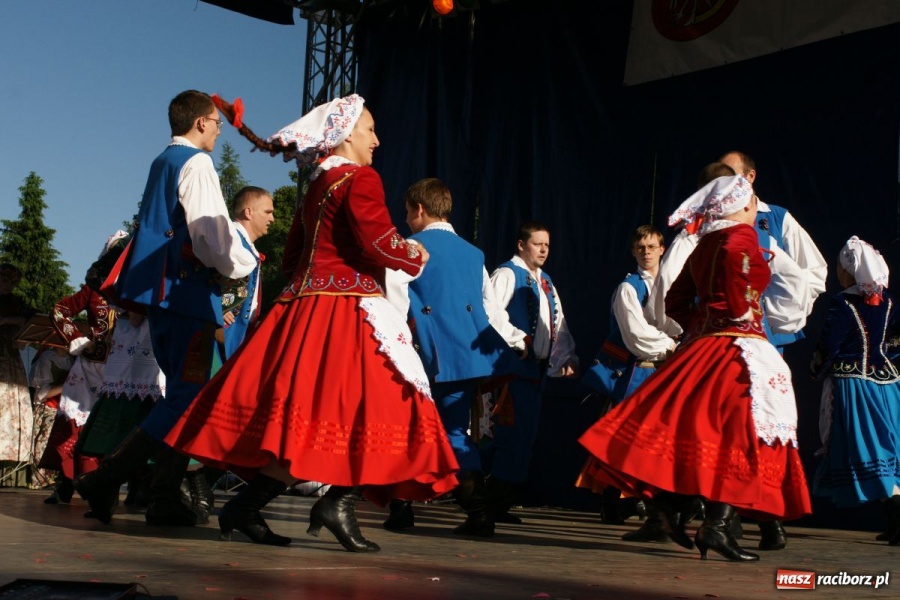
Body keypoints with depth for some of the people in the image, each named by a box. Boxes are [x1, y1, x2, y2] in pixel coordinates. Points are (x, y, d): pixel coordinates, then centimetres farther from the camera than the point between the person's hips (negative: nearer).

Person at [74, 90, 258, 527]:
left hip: (160, 288, 10)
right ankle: (107, 479, -16)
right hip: (189, 291, -9)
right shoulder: (196, 164, -7)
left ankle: (165, 499, 9)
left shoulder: (162, 163, 21)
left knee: (180, 392, 12)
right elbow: (211, 229, -18)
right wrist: (239, 267, -1)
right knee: (188, 395, -9)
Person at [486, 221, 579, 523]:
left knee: (524, 434, 9)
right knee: (516, 434, -11)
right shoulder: (507, 274, -5)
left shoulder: (545, 281, 21)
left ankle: (499, 502, 18)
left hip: (538, 367, 9)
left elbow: (558, 323, 22)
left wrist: (567, 356, 11)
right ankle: (495, 505, -2)